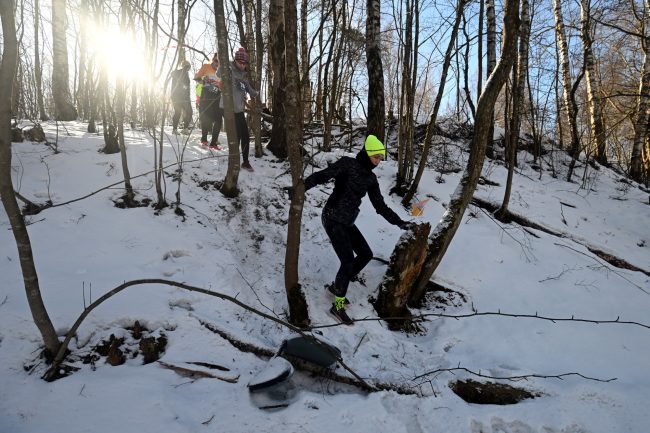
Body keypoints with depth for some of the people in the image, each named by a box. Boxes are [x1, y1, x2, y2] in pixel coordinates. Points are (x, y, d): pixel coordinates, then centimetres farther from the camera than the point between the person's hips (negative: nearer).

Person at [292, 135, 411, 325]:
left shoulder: (370, 178, 10)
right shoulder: (348, 163, -10)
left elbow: (380, 206, 14)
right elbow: (322, 176, -20)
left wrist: (399, 222, 11)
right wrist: (300, 188, -33)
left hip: (347, 222, 8)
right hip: (333, 218, -8)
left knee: (366, 255, 10)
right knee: (348, 261, -14)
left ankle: (337, 286, 23)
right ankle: (338, 306, -1)